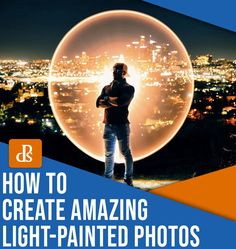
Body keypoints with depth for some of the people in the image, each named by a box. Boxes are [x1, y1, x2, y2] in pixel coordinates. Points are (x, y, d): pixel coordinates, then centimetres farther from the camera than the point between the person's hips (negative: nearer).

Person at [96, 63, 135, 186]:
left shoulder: (129, 88, 0)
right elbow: (99, 103, 0)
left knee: (125, 152, -1)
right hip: (109, 125, 4)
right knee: (109, 153, 10)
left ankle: (128, 178, 6)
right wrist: (114, 102, -12)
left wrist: (108, 99, -4)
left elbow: (122, 101, -18)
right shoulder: (107, 88, 14)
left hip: (122, 124, -4)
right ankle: (108, 177, 19)